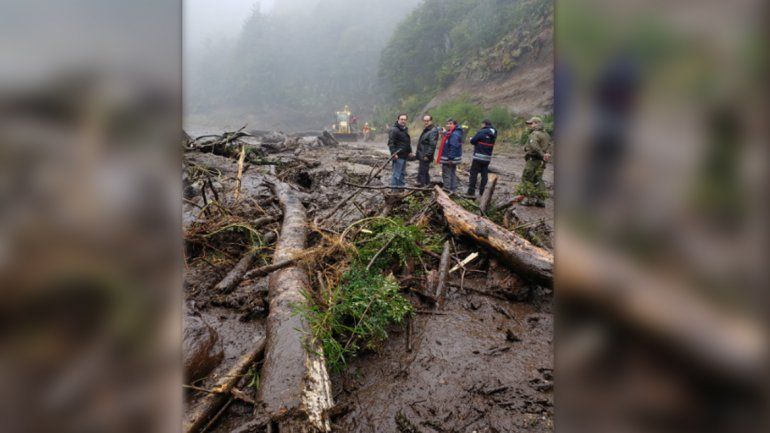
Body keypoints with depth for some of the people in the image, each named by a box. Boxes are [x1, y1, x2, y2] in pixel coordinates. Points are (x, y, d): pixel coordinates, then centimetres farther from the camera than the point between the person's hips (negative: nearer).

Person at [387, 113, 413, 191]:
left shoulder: (405, 129, 18)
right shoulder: (394, 130, -12)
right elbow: (391, 143, -19)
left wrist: (410, 151, 19)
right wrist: (394, 153, -26)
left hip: (404, 156, 9)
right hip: (398, 156, -9)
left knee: (403, 173, 16)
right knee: (396, 174, -7)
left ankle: (402, 187, 26)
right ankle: (394, 190, -1)